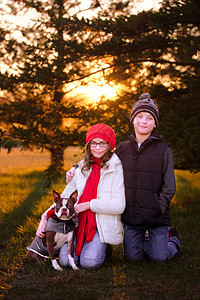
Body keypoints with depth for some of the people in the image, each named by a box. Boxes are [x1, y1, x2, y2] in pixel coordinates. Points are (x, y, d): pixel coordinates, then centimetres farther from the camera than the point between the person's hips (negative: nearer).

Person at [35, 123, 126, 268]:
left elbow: (119, 206, -11)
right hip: (78, 223, 4)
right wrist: (45, 217, 4)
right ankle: (81, 245, 14)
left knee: (90, 262, -25)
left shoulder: (116, 169, -2)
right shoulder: (81, 169, 15)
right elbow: (65, 197, 18)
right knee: (66, 260, -18)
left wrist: (89, 205, -12)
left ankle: (103, 246, 8)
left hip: (102, 225, -4)